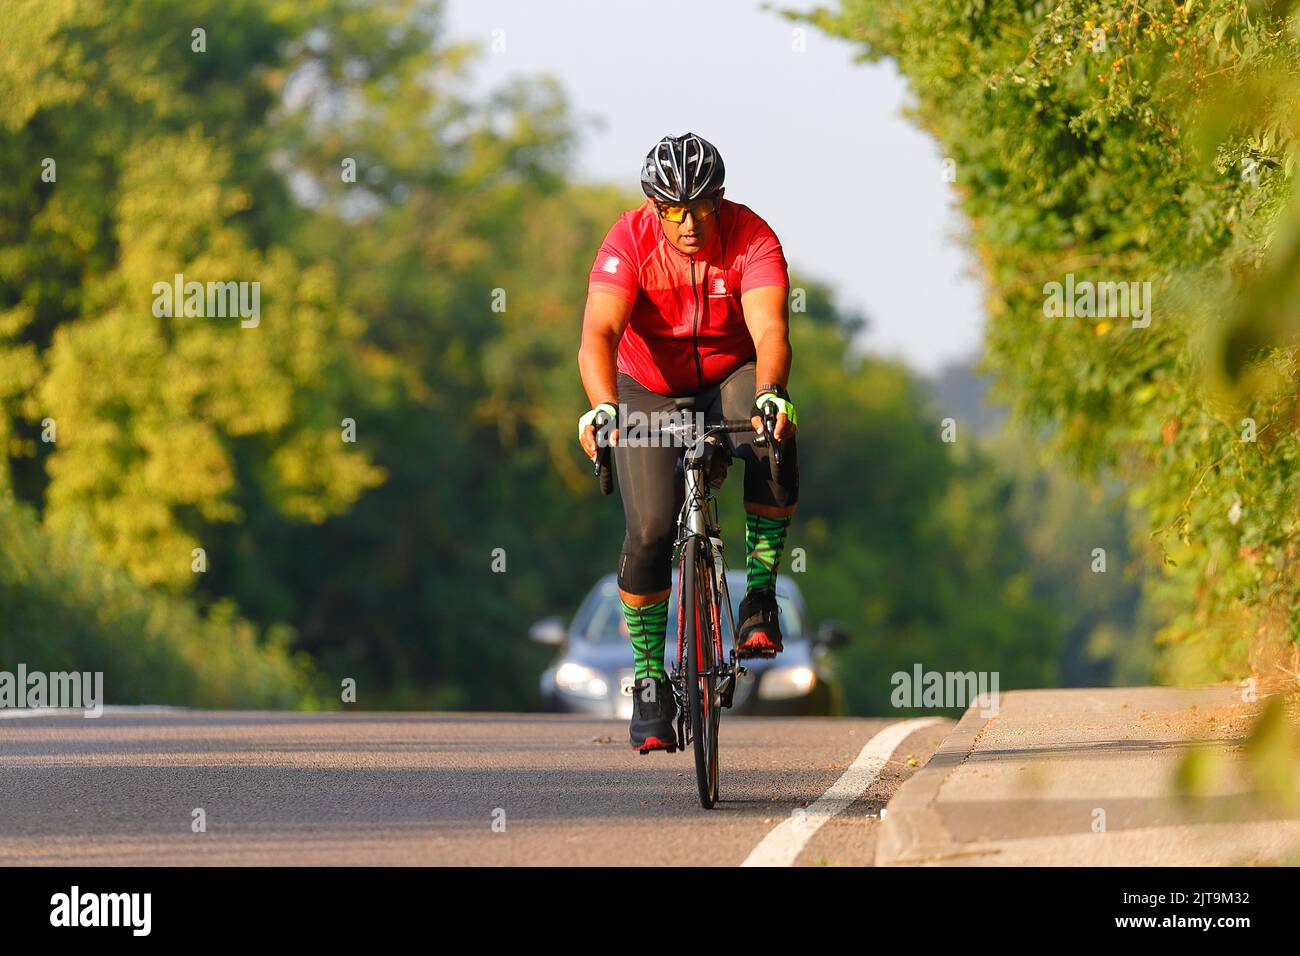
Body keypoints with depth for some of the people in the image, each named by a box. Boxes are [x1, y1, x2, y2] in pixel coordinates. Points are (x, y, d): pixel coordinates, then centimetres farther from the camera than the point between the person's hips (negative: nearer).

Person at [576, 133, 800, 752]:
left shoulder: (750, 238, -23)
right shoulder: (629, 242, -24)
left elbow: (770, 329, -35)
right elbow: (599, 332, -36)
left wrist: (769, 395, -56)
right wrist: (602, 407, -54)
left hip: (732, 379, 0)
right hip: (649, 389, 0)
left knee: (775, 444, -34)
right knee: (650, 531, -15)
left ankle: (760, 590, -16)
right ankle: (649, 681, 2)